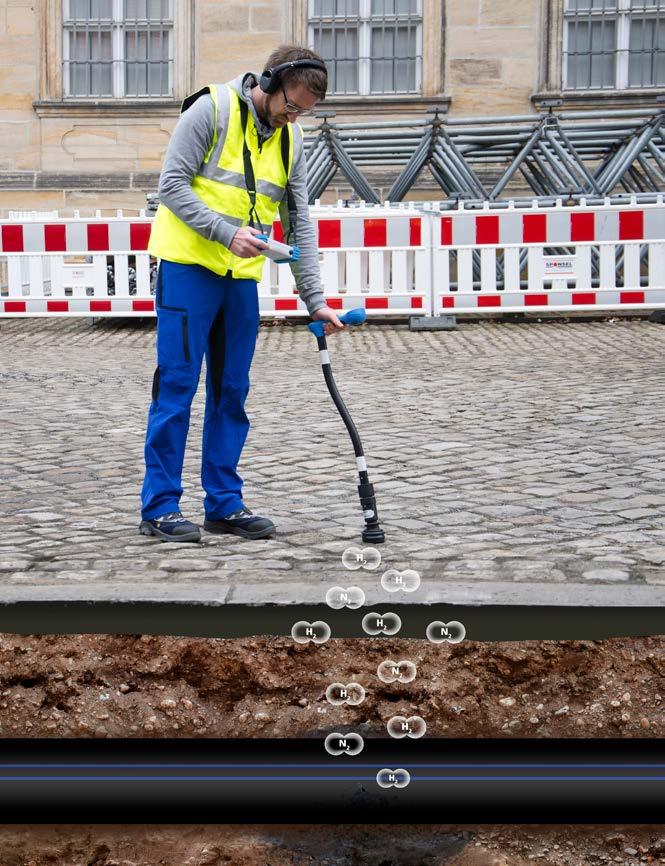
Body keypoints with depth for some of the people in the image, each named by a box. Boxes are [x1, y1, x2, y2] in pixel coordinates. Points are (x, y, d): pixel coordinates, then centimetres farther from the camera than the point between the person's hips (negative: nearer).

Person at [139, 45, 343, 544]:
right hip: (188, 268, -6)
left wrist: (315, 300, 3)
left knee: (231, 391, 8)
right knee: (177, 386, -5)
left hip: (242, 278, 6)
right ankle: (160, 507, 3)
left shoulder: (290, 139, 11)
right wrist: (227, 232, -23)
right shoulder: (211, 110, -8)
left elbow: (299, 223, 10)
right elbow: (173, 185, -12)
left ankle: (225, 503, 17)